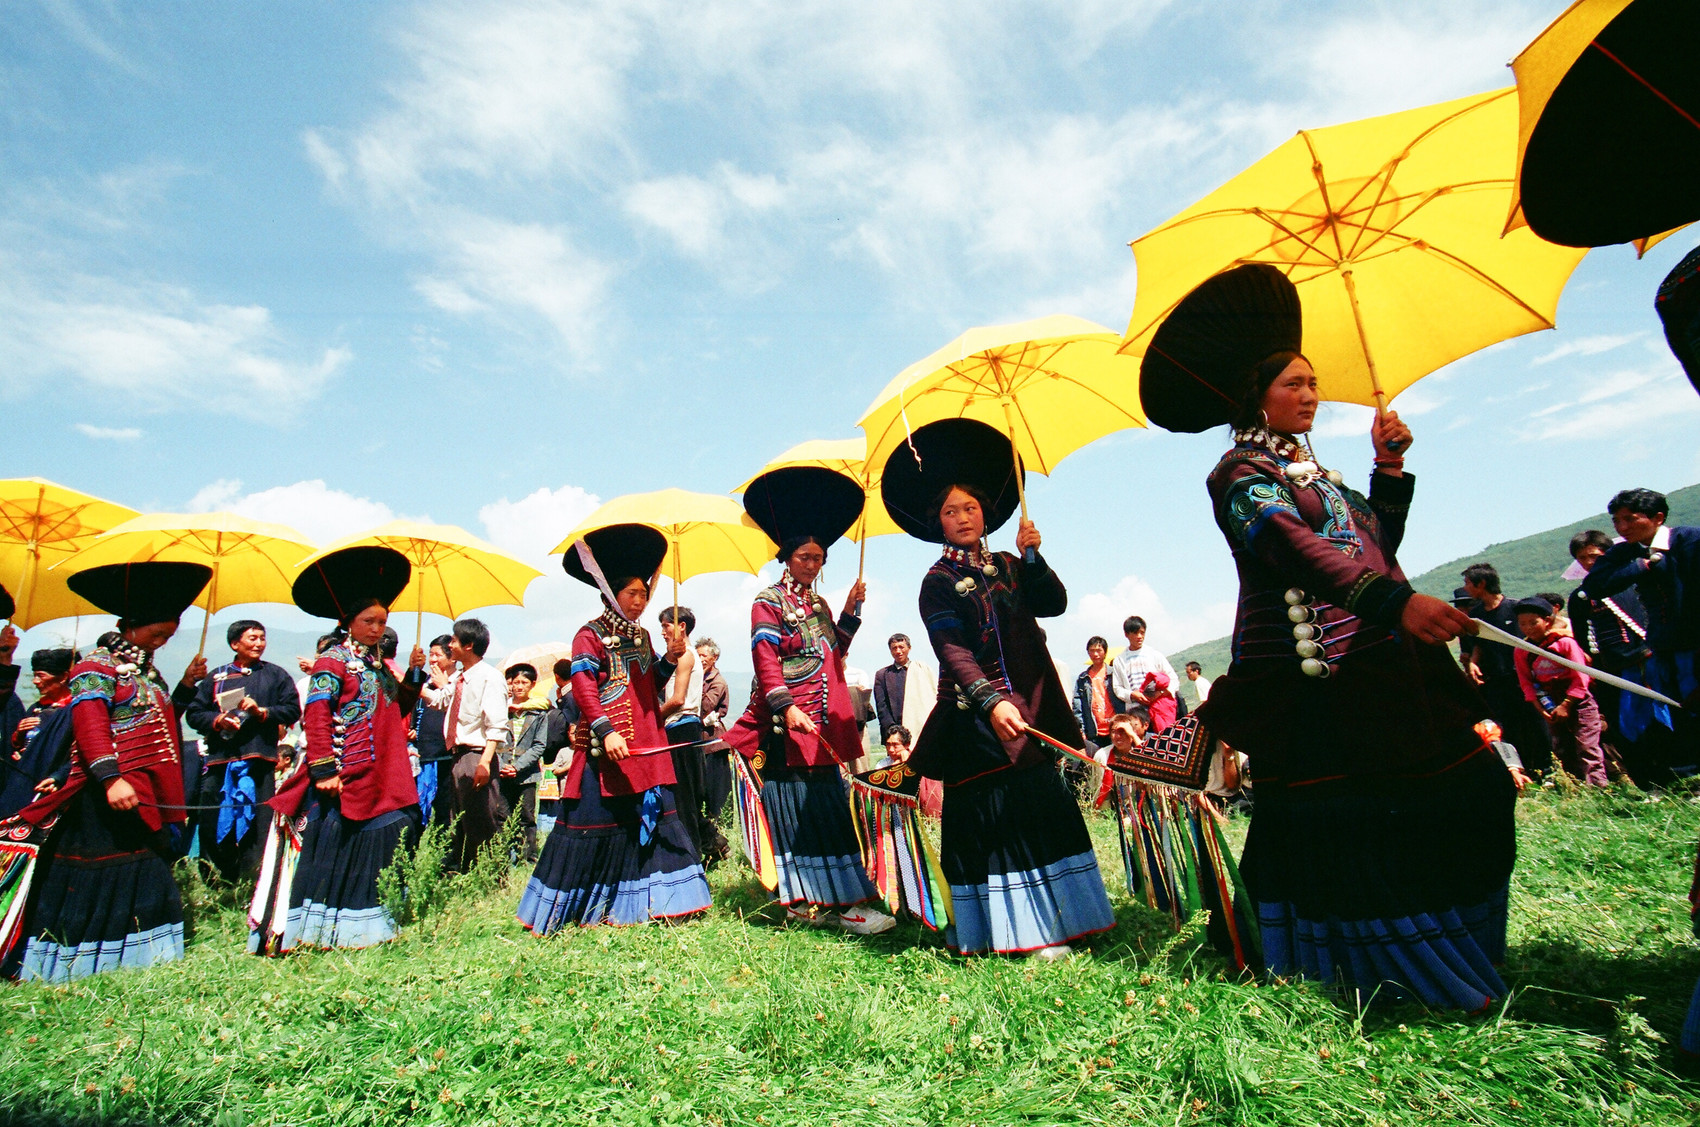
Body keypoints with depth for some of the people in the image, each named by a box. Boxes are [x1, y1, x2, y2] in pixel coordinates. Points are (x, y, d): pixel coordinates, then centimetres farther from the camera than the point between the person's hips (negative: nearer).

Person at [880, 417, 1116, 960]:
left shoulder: (1007, 566, 14)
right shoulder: (938, 581, -4)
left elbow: (1055, 604, 3)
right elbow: (952, 651, -16)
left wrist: (1032, 557, -9)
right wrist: (991, 703, -28)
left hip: (1029, 710, 6)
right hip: (976, 716, -6)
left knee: (1045, 808, 9)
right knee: (991, 818, -4)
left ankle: (1054, 919, 23)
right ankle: (1013, 930, 7)